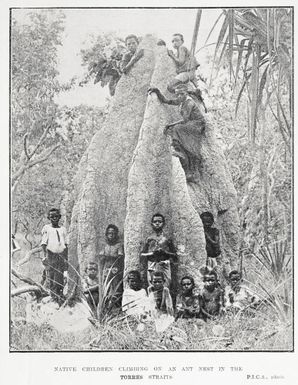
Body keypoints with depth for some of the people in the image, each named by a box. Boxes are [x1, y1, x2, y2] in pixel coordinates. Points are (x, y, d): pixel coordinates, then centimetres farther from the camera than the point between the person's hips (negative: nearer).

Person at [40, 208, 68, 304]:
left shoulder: (63, 229, 12)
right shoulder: (46, 228, 4)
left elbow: (66, 245, 13)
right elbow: (43, 243, -1)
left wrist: (66, 258, 8)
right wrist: (45, 256, -12)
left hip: (61, 255, 2)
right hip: (51, 254, -2)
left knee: (59, 277, -1)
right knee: (50, 276, -1)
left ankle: (60, 296, 6)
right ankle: (53, 296, 7)